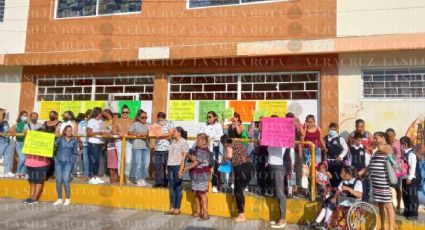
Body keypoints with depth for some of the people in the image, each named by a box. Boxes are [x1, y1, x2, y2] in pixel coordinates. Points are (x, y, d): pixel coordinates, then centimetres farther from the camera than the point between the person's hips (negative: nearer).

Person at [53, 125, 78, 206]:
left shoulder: (74, 141, 9)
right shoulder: (60, 139, 7)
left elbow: (75, 152, 10)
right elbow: (54, 145, -6)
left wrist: (78, 151, -6)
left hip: (68, 162, -1)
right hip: (58, 161, 1)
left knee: (65, 180, -10)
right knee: (58, 180, 1)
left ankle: (68, 199, 1)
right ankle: (59, 199, 12)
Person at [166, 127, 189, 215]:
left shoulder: (183, 142, -6)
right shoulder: (174, 142, 16)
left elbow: (184, 157, -11)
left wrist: (181, 169, -16)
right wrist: (167, 166, 9)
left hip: (178, 166, -7)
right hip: (170, 166, 7)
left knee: (178, 187, 1)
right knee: (172, 187, 10)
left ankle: (177, 208, 9)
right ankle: (172, 208, 17)